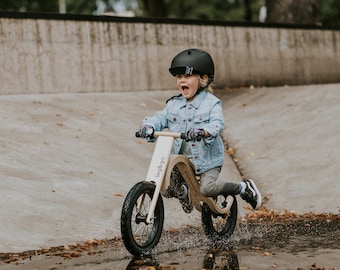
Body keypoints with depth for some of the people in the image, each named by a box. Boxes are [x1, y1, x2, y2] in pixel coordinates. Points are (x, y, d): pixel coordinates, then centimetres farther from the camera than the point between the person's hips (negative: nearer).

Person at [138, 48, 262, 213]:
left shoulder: (211, 103, -7)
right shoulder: (174, 104, 7)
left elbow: (217, 124, -22)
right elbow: (161, 118, -1)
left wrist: (202, 131, -43)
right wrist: (149, 126, -25)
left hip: (208, 158, -5)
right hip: (182, 159, 5)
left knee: (207, 188, -23)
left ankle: (244, 187, 3)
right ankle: (183, 193, 26)